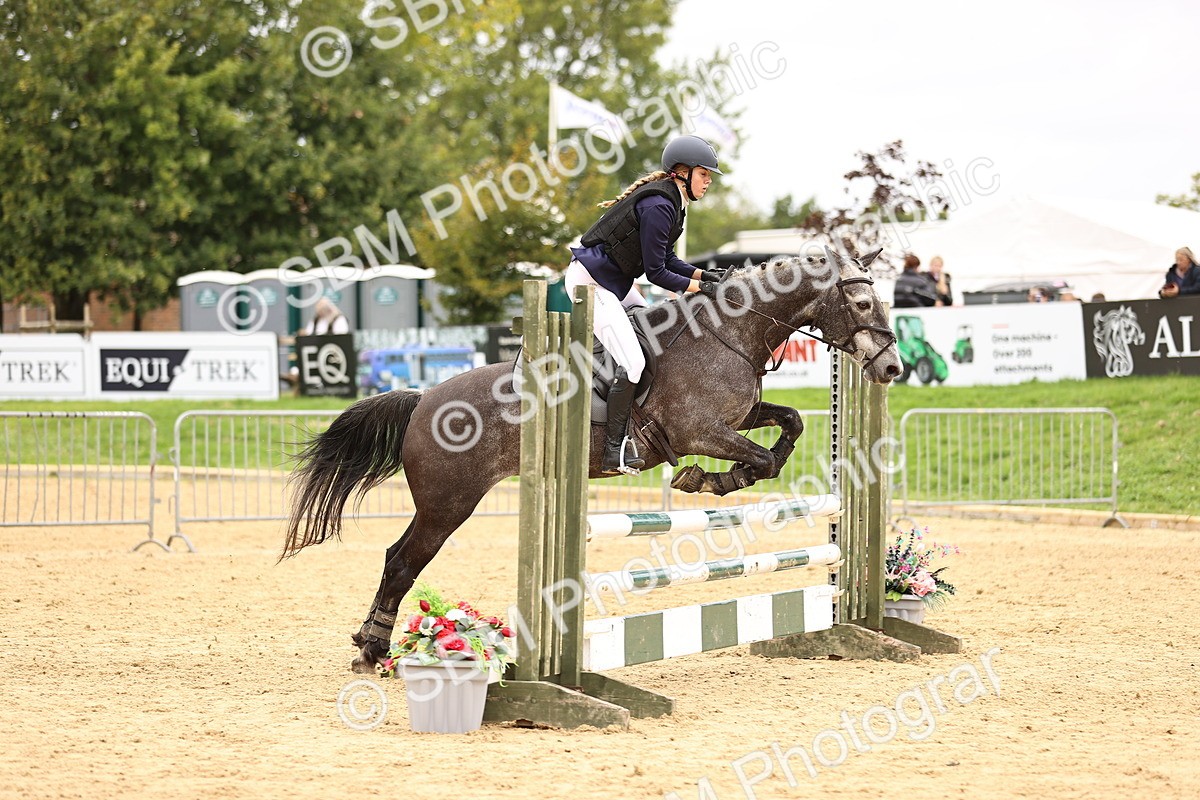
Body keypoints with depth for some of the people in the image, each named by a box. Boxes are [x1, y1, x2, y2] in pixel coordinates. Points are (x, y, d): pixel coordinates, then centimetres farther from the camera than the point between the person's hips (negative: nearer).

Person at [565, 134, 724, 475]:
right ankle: (614, 452, -14)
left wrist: (703, 274, 3)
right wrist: (697, 287, -12)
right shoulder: (659, 205, -21)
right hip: (591, 282, -11)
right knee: (632, 363, -16)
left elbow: (667, 259, 16)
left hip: (612, 280, 11)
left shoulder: (670, 200, 11)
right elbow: (656, 272, -19)